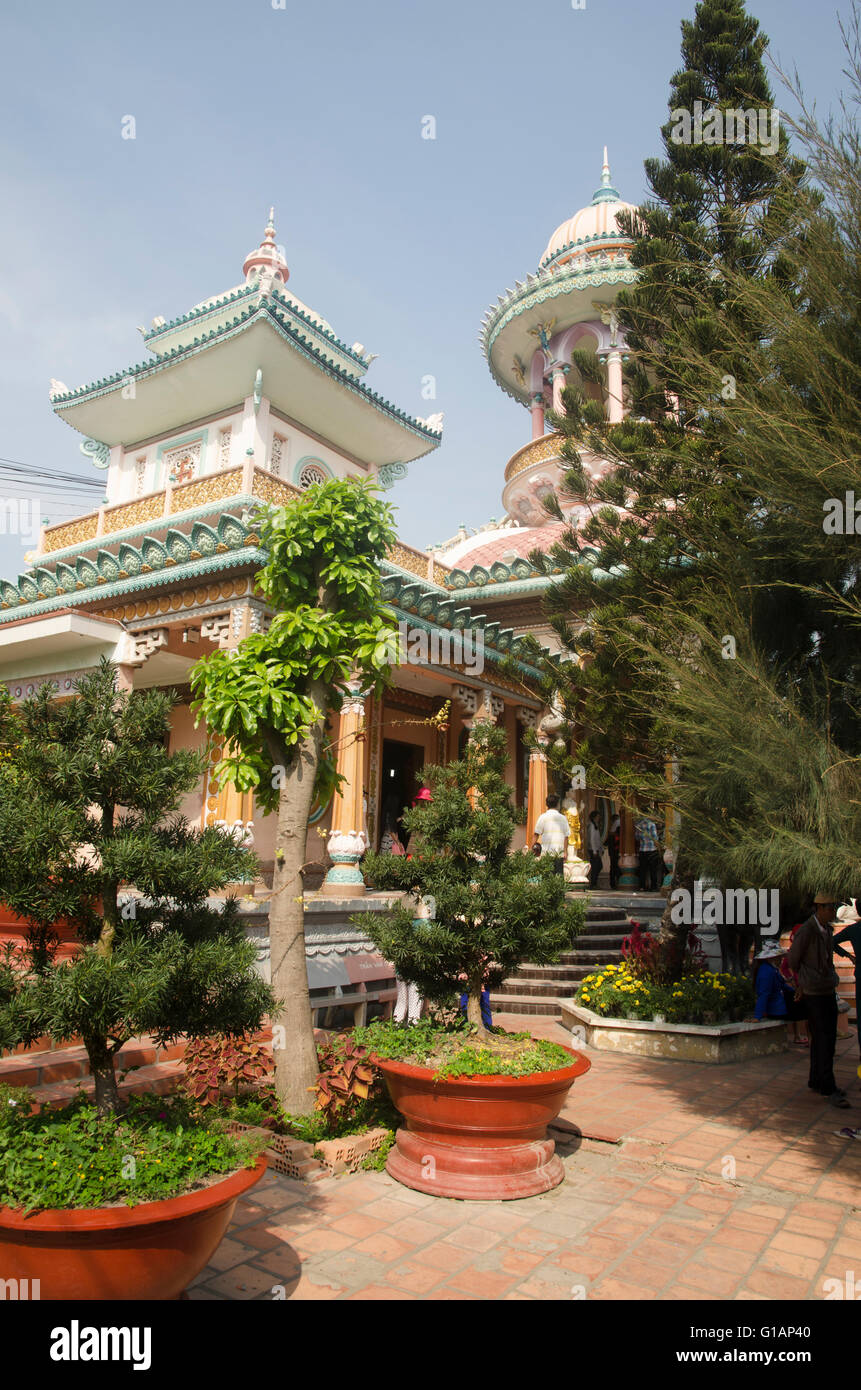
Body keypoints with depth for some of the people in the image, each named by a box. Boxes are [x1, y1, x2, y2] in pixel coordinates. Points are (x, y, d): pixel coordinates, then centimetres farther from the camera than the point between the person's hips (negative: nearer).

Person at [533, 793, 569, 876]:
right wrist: (565, 851, 14)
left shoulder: (543, 817, 0)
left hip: (547, 851, -2)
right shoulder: (563, 818, 7)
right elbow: (566, 836, 8)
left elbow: (537, 834, -3)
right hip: (560, 853, 2)